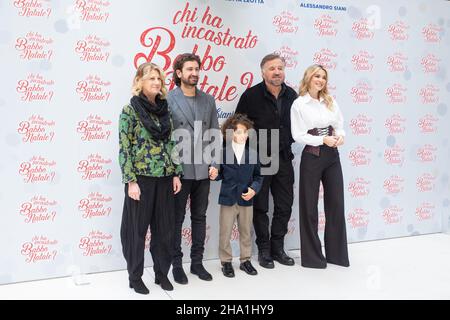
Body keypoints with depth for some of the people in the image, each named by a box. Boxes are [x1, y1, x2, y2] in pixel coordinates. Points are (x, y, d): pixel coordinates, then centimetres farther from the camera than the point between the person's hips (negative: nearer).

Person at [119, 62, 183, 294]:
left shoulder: (164, 108, 9)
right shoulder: (130, 110, -6)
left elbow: (170, 144, 12)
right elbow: (124, 149, -9)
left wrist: (176, 174, 7)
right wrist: (131, 181, -14)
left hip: (164, 178, 5)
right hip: (141, 178, -5)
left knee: (164, 228, 11)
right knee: (137, 229, 6)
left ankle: (162, 273, 27)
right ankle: (135, 277, 22)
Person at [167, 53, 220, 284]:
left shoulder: (208, 100, 9)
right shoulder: (168, 100, -5)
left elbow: (215, 133, 10)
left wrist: (214, 163, 2)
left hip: (203, 170, 5)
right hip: (179, 170, -4)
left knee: (199, 217, 12)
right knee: (177, 219, 6)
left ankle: (197, 262, 25)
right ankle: (177, 264, 19)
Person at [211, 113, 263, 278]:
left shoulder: (252, 154, 0)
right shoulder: (223, 153, -6)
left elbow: (258, 176, 5)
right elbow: (221, 174, 2)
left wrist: (254, 189, -10)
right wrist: (215, 176, -19)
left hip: (246, 200, 2)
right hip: (228, 199, -2)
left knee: (246, 232, 14)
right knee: (225, 233, 6)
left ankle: (245, 260, 30)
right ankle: (226, 261, 22)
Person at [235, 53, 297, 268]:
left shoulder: (291, 95, 4)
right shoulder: (251, 95, -10)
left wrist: (288, 142, 8)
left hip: (283, 158, 5)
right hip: (258, 159, -4)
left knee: (285, 206, 9)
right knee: (260, 207, 5)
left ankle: (277, 247, 25)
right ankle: (264, 249, 20)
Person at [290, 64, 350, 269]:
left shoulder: (331, 102, 10)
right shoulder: (299, 104, -5)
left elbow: (340, 125, 12)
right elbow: (298, 135, -10)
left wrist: (340, 136, -10)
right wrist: (323, 139, -17)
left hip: (332, 156, 5)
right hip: (312, 157, -5)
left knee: (336, 204, 8)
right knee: (310, 206, 3)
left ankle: (337, 253, 22)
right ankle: (312, 255, 16)